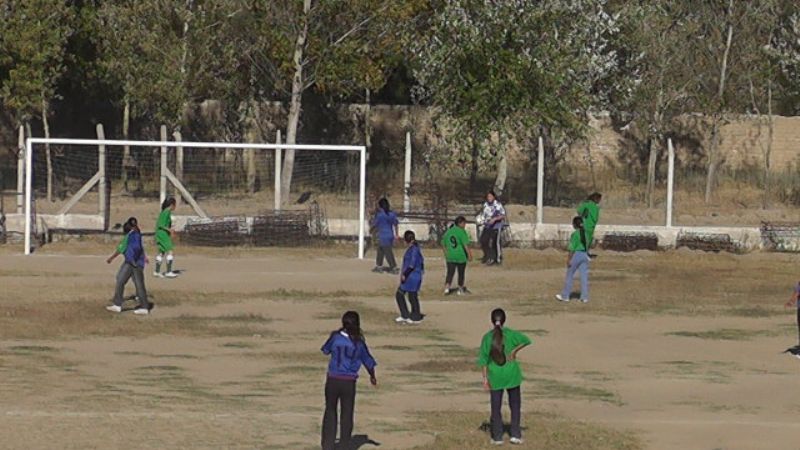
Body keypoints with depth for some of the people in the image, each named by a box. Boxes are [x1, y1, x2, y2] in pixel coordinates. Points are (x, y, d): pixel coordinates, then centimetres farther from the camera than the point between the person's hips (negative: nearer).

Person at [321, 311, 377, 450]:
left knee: (330, 412, 13)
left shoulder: (335, 337, -7)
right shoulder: (358, 342, -4)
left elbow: (325, 351, 11)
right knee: (347, 415, 10)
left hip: (333, 380, 0)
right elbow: (368, 361, 8)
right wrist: (372, 376, 26)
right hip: (349, 382, 0)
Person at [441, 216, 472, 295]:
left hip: (450, 257, 4)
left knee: (450, 273, 2)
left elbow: (443, 245, 12)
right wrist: (469, 254, -8)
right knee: (461, 273, 12)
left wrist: (446, 254, 22)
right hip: (461, 256, -4)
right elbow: (466, 244, -15)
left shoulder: (448, 232, 6)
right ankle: (461, 289, 22)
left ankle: (446, 288, -16)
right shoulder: (461, 232, -11)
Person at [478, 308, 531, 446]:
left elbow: (484, 359, -4)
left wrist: (485, 378, 1)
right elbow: (527, 340, -9)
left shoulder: (487, 338, -6)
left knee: (496, 407, 10)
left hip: (495, 376, 0)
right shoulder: (510, 334, -8)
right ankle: (515, 435, 12)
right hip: (511, 374, 0)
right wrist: (515, 351, 1)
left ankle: (497, 437, 13)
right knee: (515, 405, 13)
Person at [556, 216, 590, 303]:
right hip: (585, 255, 6)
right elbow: (587, 246, 12)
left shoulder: (575, 234, -13)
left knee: (569, 275, 6)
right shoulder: (585, 233, 6)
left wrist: (569, 259, -13)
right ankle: (585, 297, 4)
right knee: (584, 276, 6)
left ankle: (565, 296, 13)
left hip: (576, 254, -6)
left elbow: (572, 248, -15)